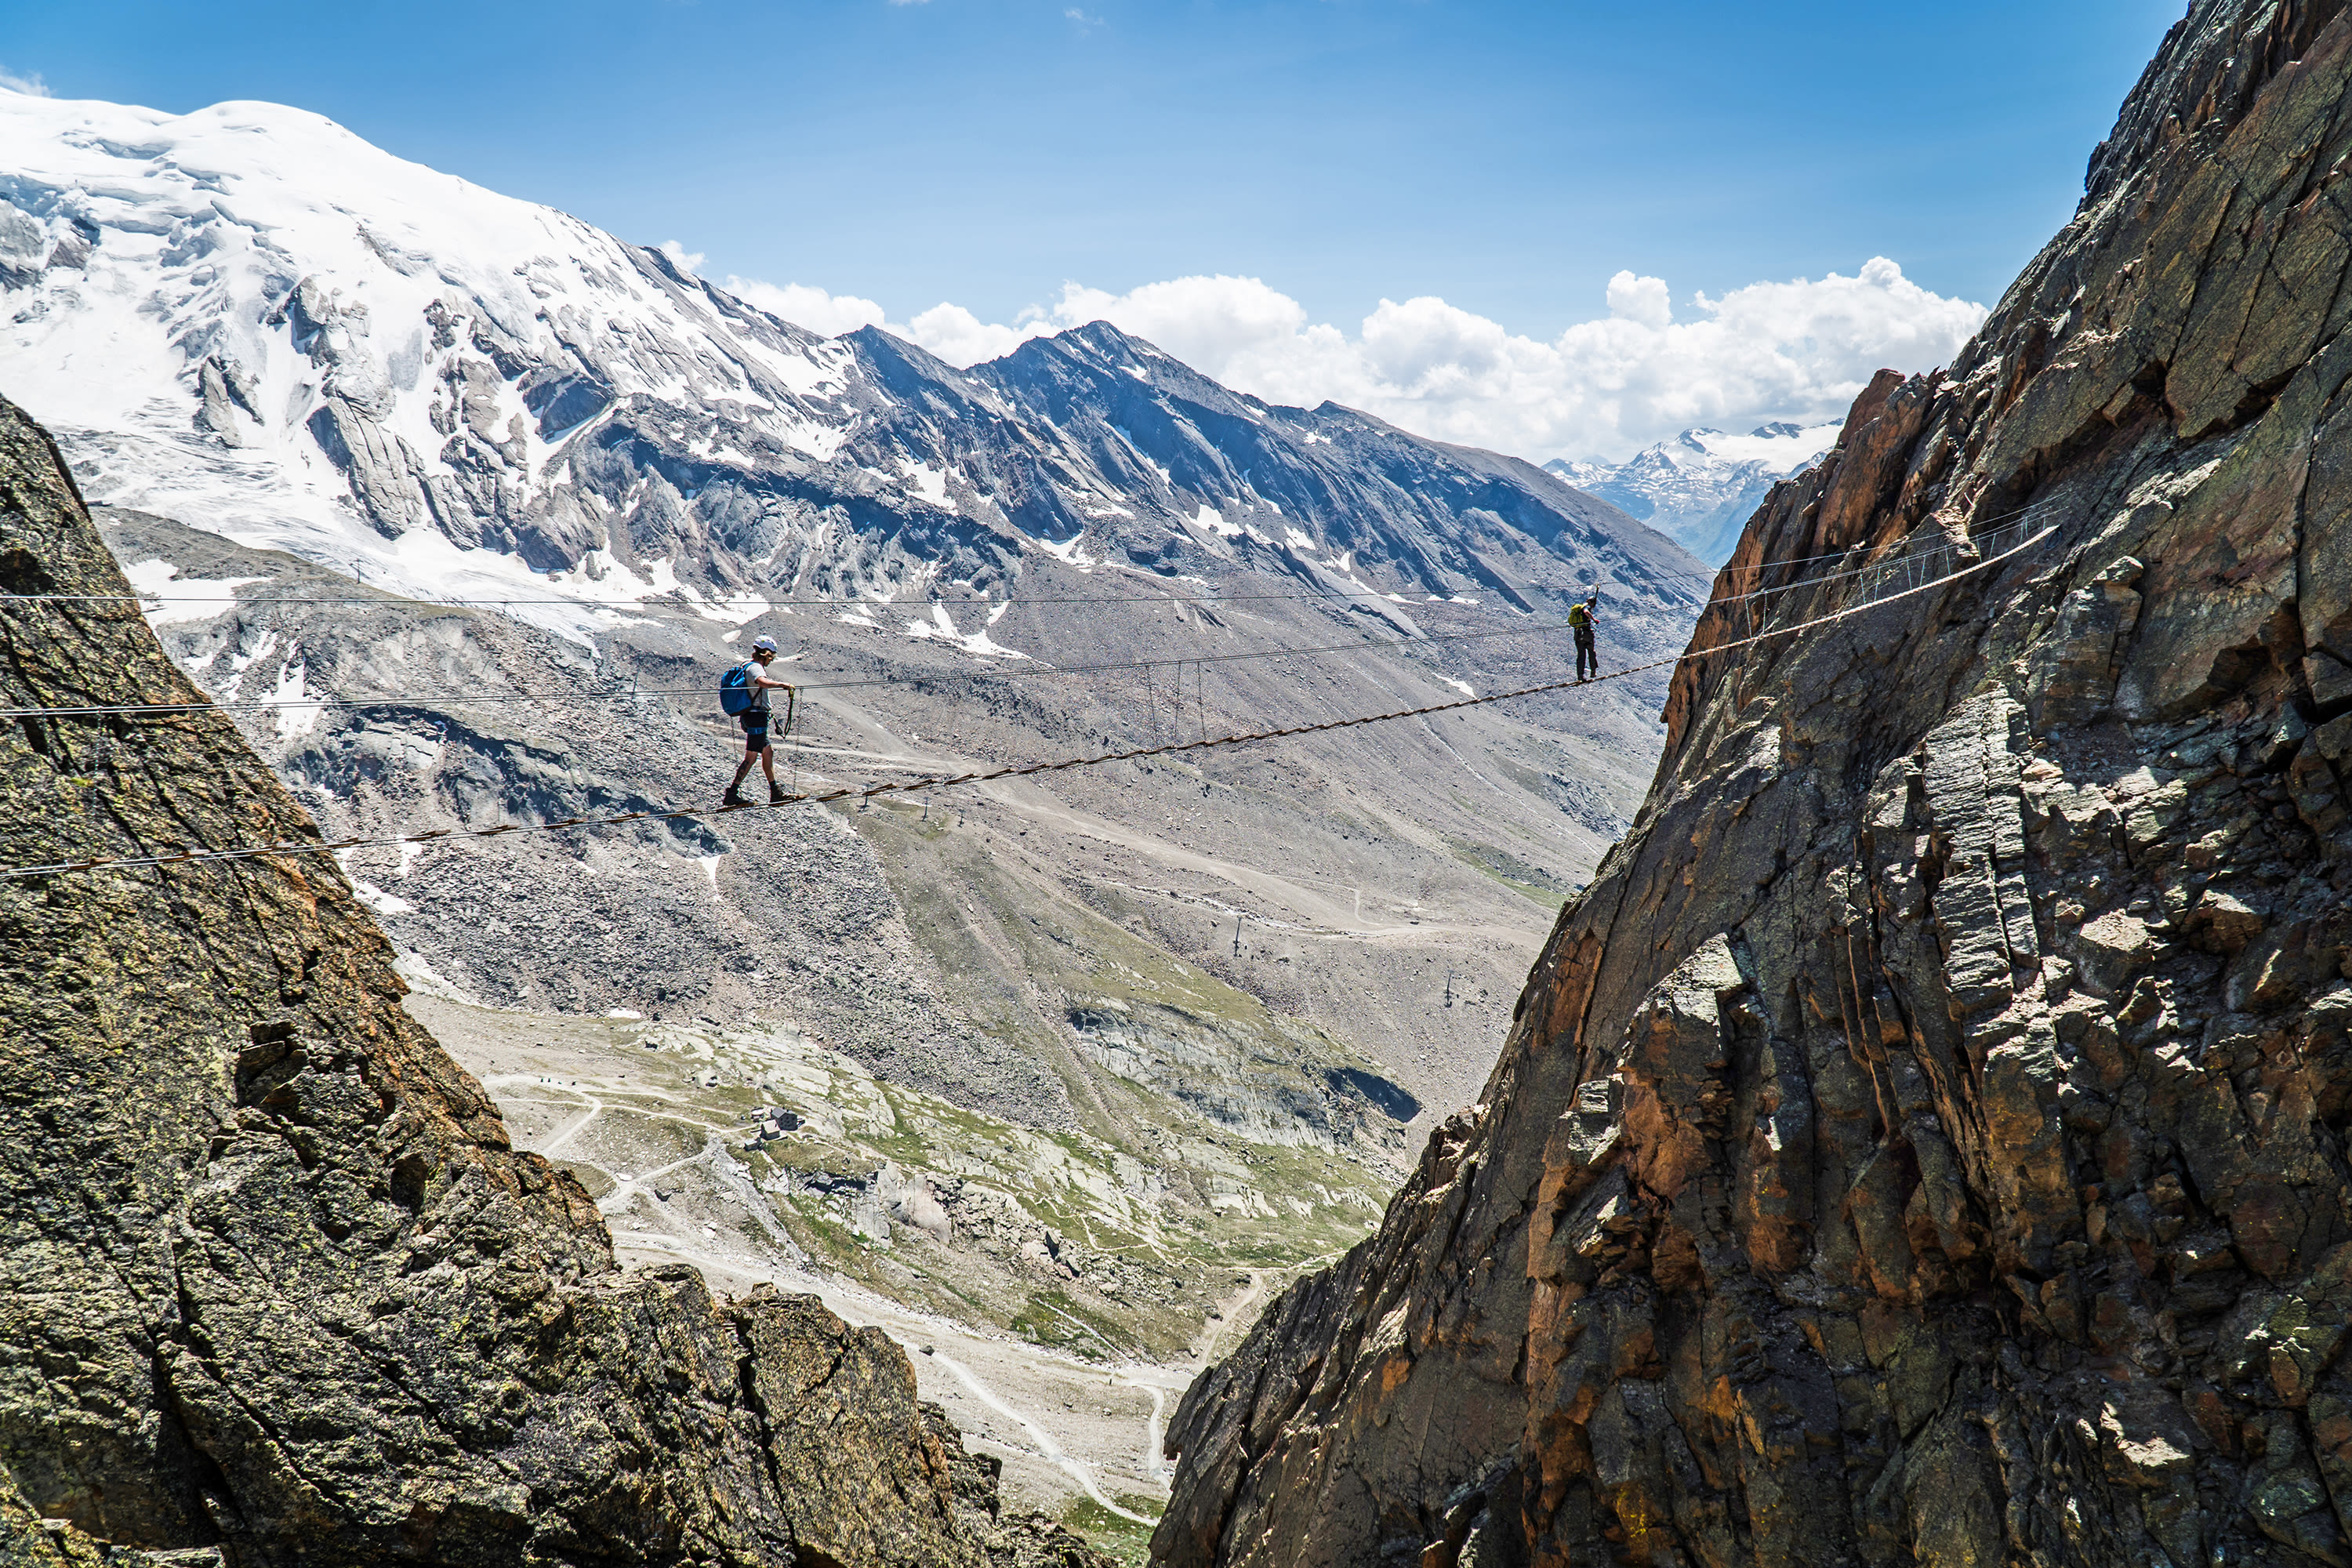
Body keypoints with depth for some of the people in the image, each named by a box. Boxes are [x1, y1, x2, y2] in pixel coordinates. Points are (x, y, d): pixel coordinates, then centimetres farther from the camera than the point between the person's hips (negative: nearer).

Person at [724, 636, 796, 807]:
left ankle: (774, 793, 22)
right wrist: (783, 684, -30)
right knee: (751, 757, -8)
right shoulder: (755, 668, -15)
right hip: (756, 717, -11)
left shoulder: (748, 666, 16)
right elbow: (763, 682, -38)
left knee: (768, 753, 16)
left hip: (750, 716, 11)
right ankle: (732, 794, -9)